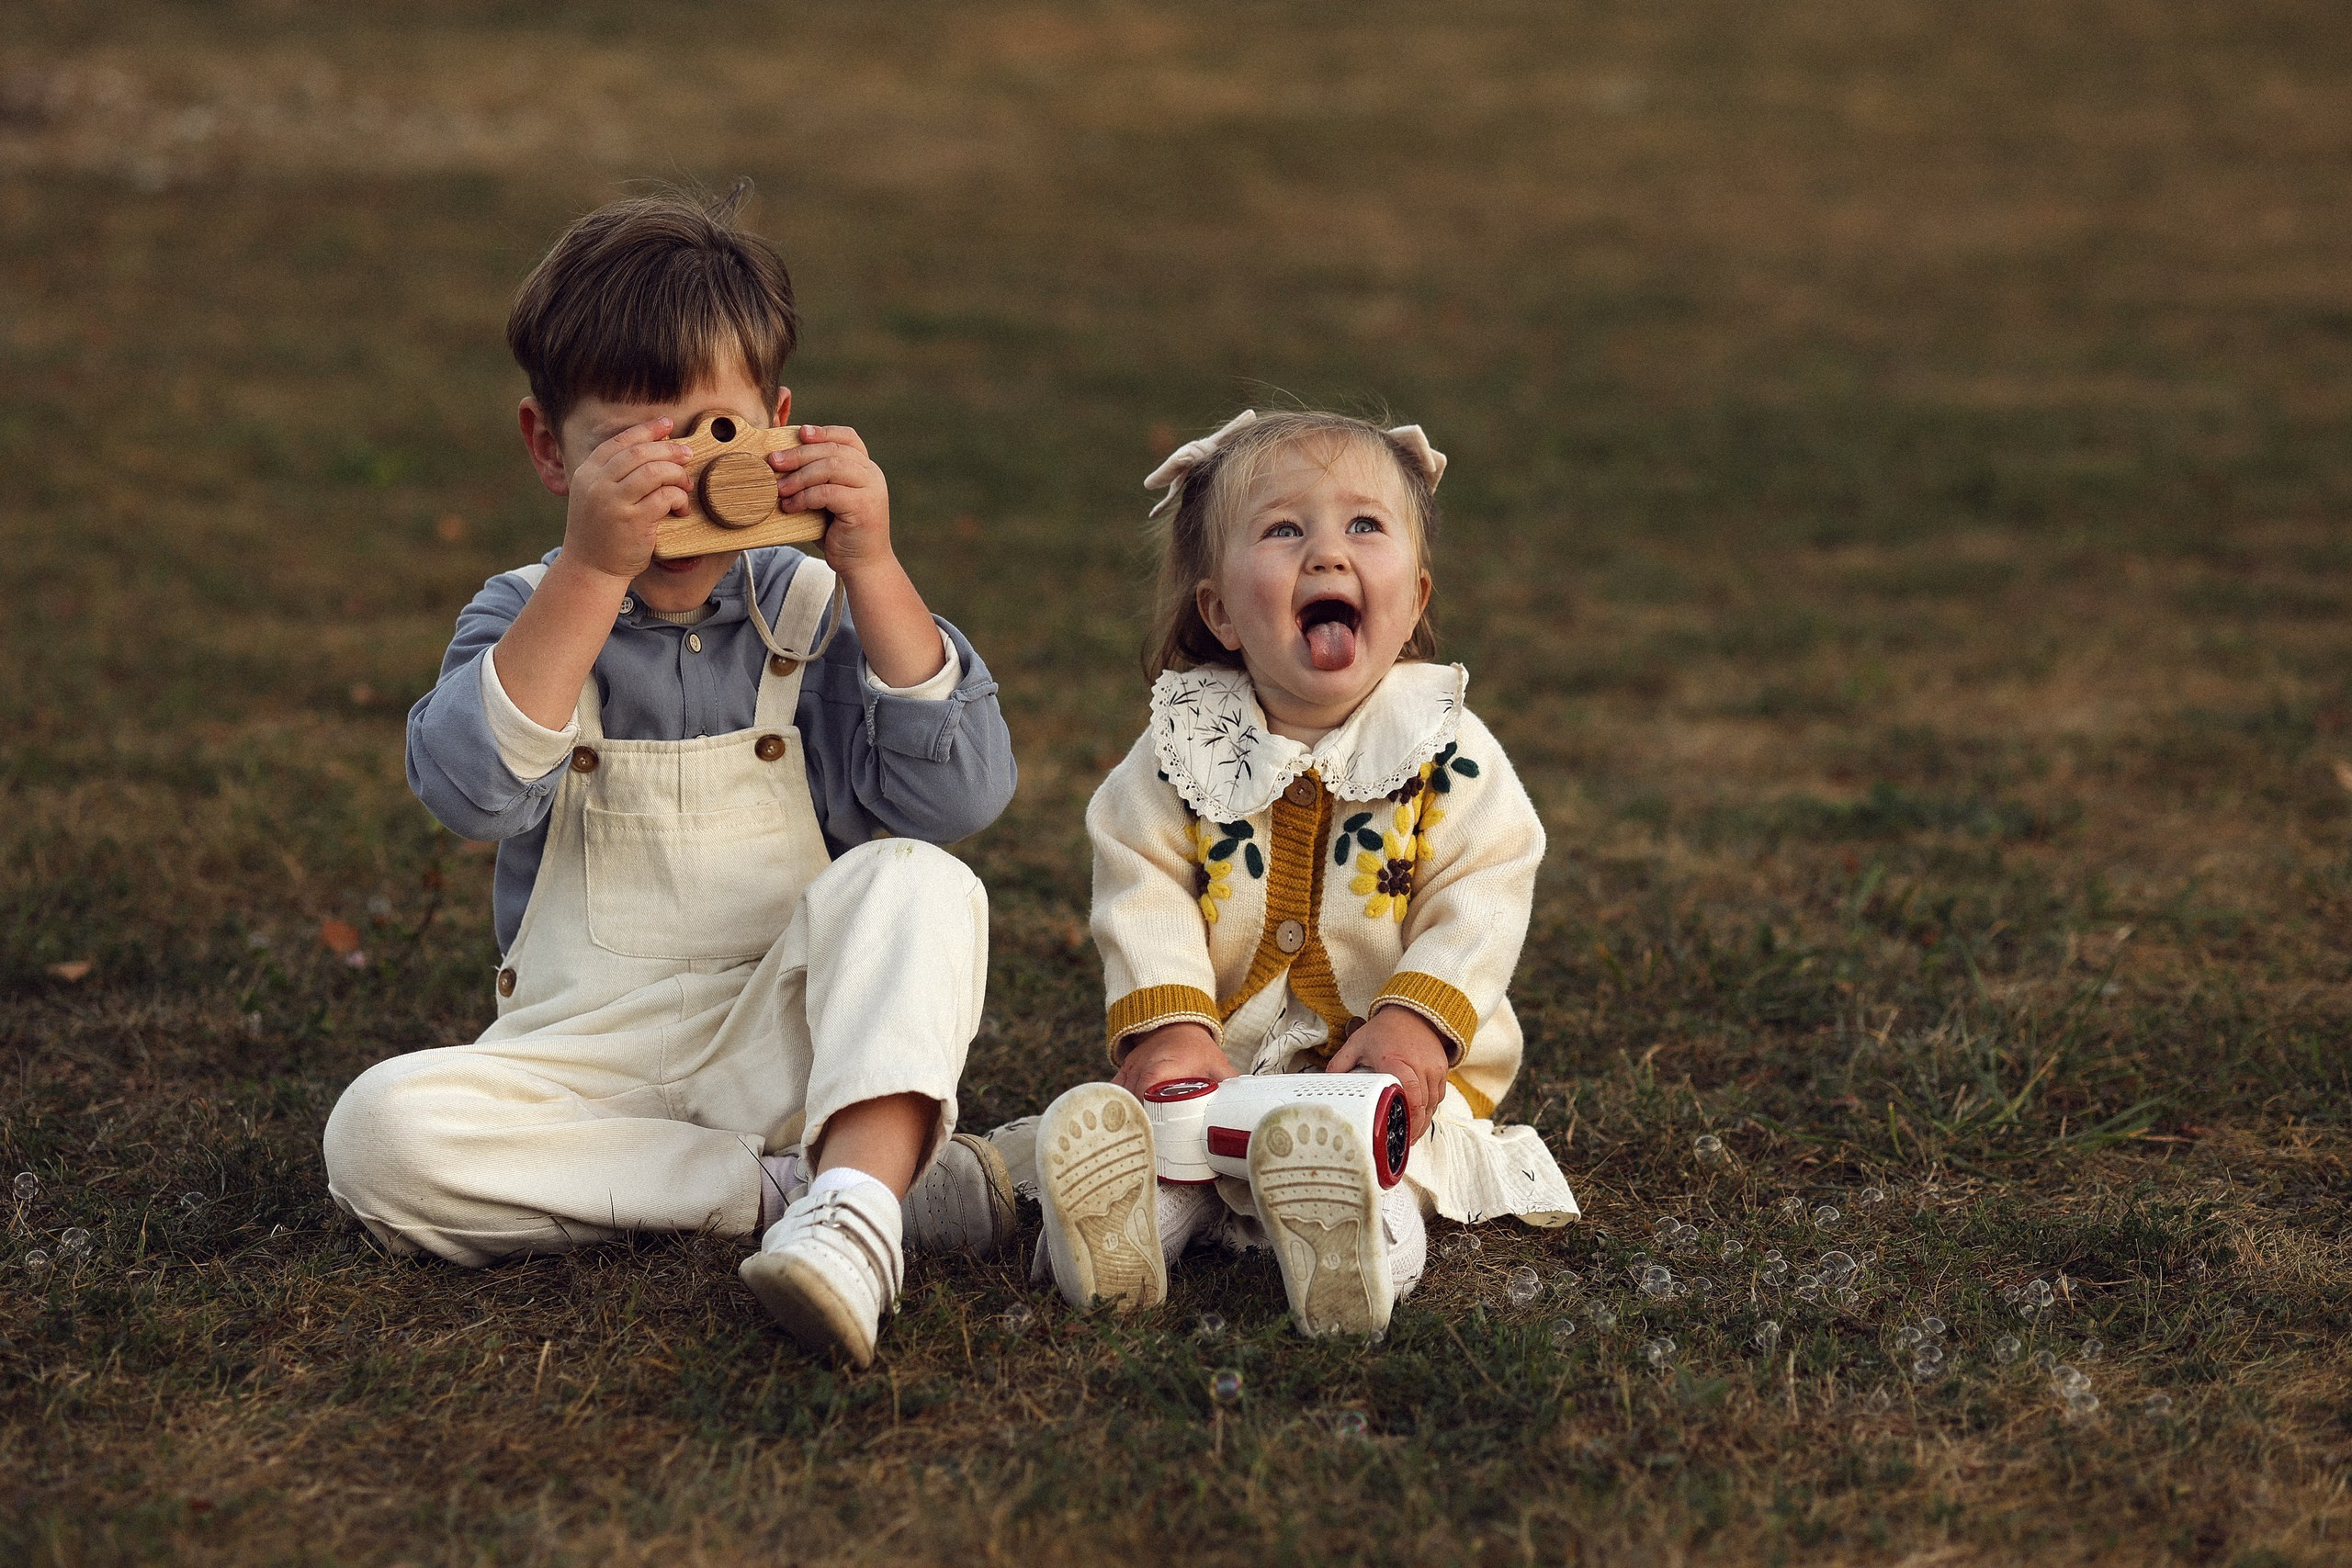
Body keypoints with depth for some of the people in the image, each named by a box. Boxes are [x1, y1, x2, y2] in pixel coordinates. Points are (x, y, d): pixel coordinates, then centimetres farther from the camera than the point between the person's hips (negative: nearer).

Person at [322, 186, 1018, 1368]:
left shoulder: (816, 613, 4)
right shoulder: (525, 618, 4)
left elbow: (959, 795, -11)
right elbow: (469, 790, -18)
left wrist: (870, 566, -17)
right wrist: (591, 569, -26)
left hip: (790, 1042, 0)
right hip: (588, 1061, 1)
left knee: (915, 882, -27)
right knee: (379, 1134, -27)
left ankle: (853, 1203, -42)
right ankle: (788, 1187, -24)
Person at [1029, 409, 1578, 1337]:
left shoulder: (1447, 750, -4)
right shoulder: (1183, 751, -1)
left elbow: (1481, 899, -8)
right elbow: (1144, 896, -5)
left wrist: (1414, 1022, -23)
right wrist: (1171, 1027, -21)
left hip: (1392, 1060, -2)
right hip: (1223, 1061, 2)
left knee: (1383, 1152, -33)